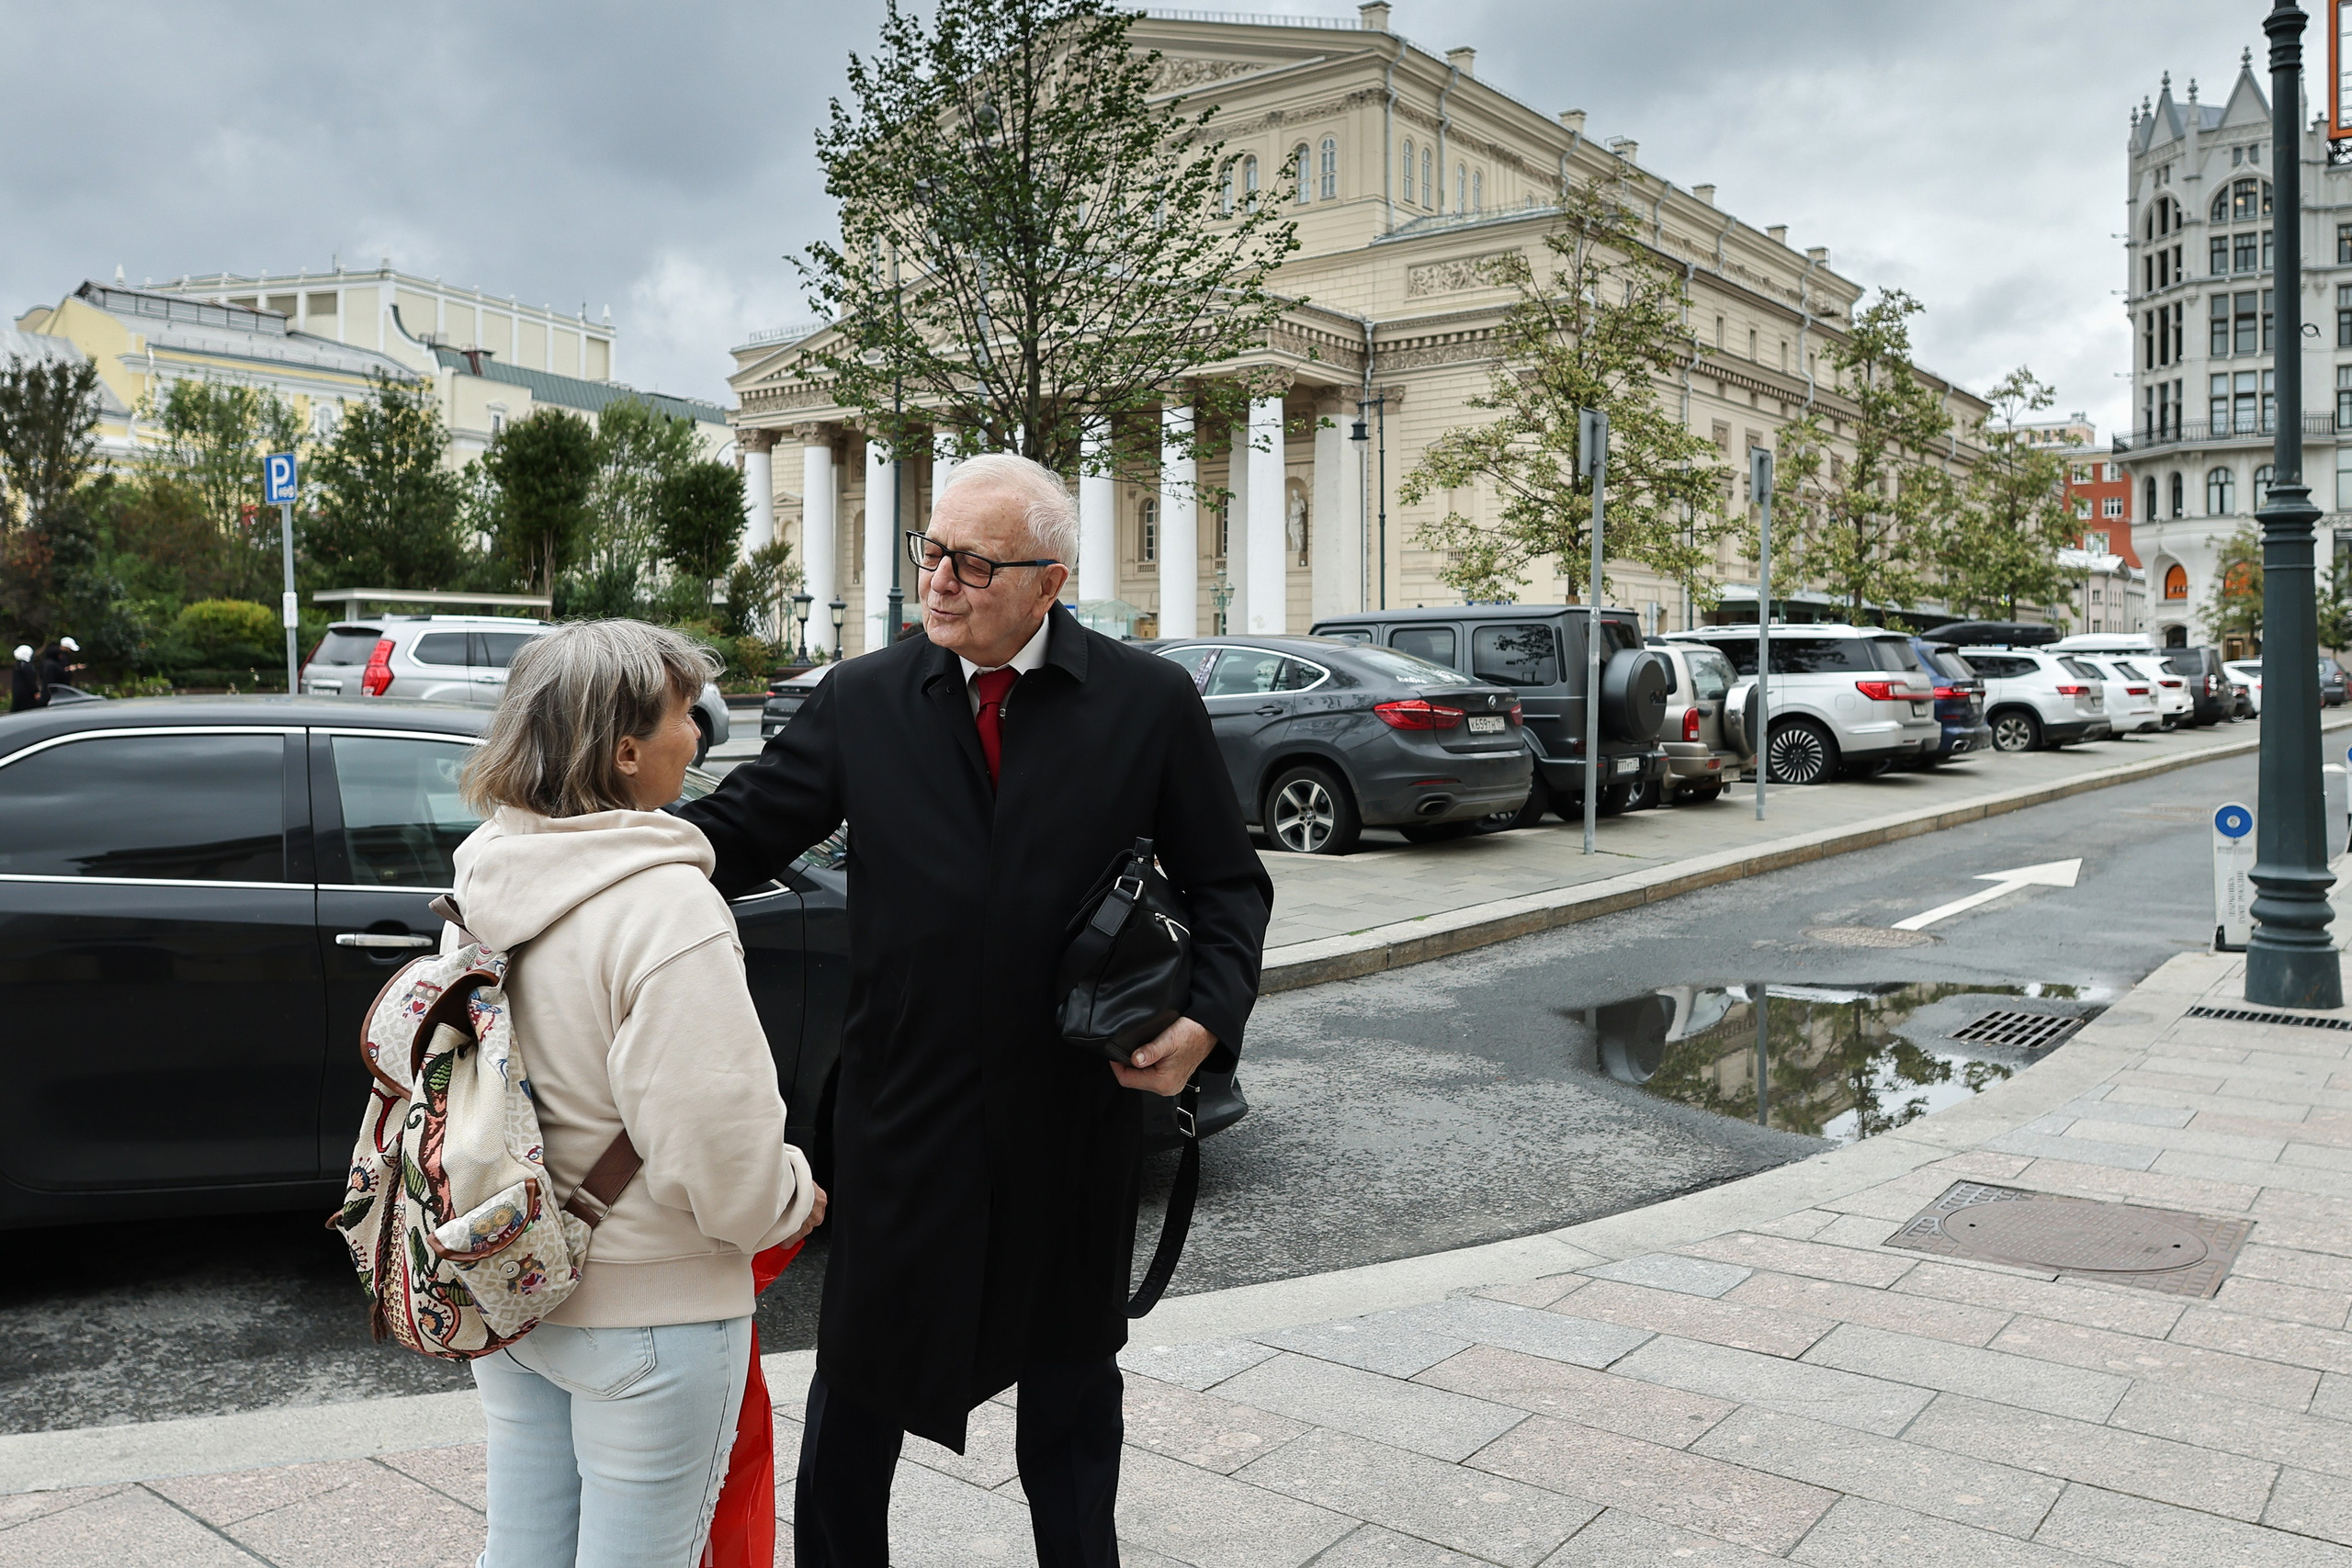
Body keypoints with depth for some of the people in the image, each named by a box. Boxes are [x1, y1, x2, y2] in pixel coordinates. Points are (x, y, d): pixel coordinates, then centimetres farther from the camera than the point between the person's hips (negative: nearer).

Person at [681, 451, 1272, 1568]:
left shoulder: (1150, 703, -4)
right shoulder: (862, 701, -1)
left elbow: (1226, 883, 1)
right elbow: (738, 832, -4)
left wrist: (1208, 1018, -14)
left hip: (1075, 1111, 0)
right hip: (901, 1110, 1)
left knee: (1069, 1373, 20)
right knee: (861, 1367, 15)